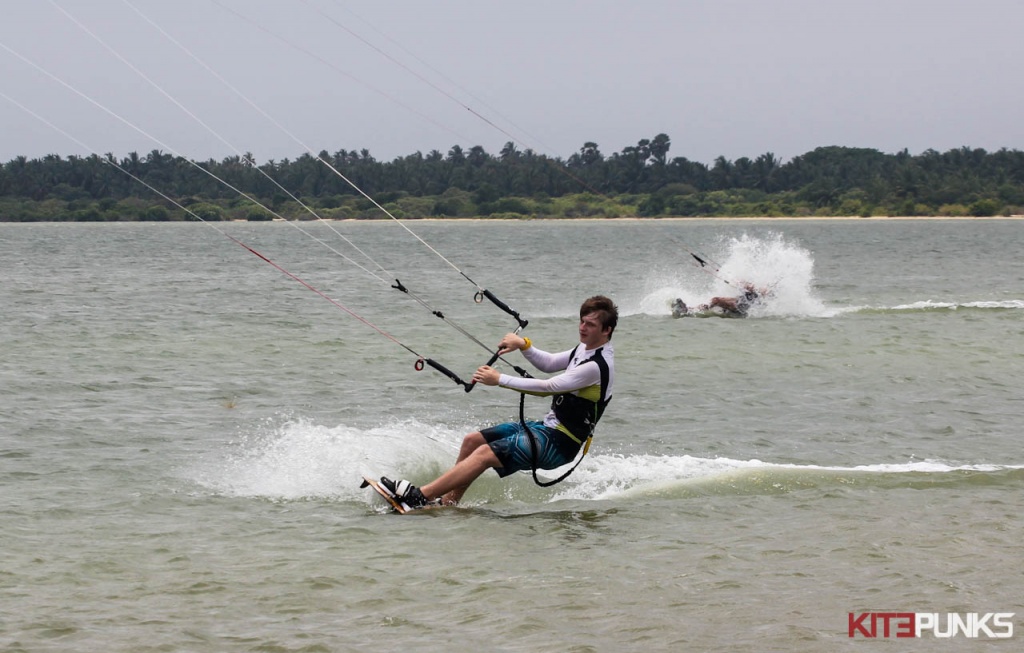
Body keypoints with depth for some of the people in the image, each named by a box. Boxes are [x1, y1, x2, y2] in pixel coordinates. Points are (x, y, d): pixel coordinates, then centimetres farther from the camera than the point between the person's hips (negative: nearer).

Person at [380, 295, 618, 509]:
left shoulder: (598, 365, -21)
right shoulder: (585, 348, 10)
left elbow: (549, 386, -24)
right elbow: (549, 364, 19)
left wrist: (500, 379, -20)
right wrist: (523, 344, -1)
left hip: (558, 443, -10)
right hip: (548, 426, 10)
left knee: (485, 454, -21)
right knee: (473, 441, 9)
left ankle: (420, 496, -23)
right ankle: (446, 502, 9)